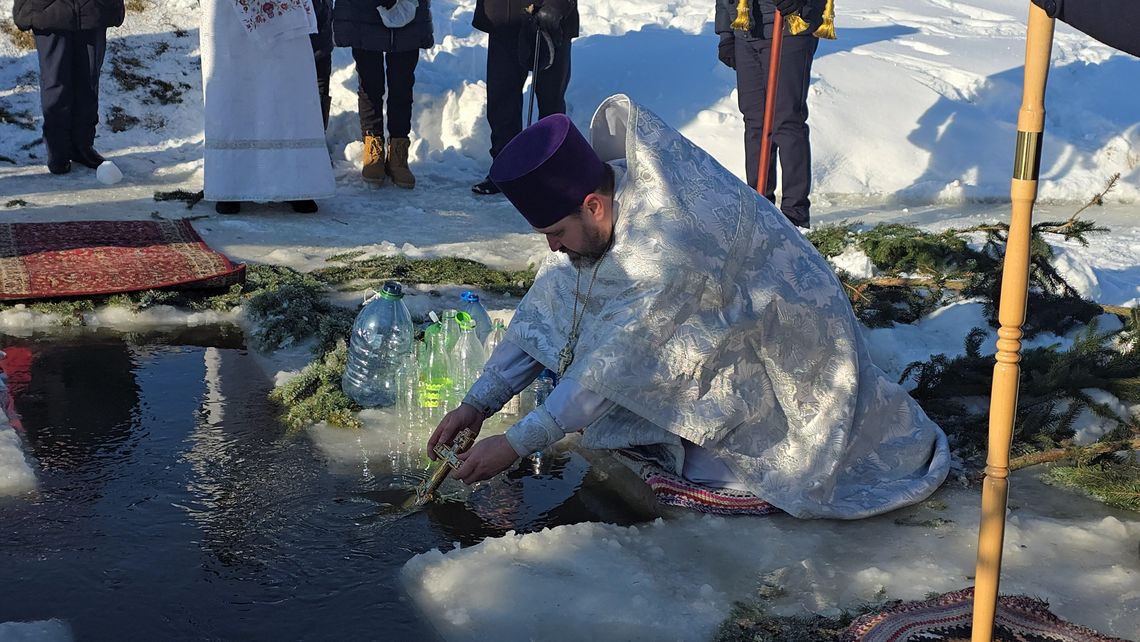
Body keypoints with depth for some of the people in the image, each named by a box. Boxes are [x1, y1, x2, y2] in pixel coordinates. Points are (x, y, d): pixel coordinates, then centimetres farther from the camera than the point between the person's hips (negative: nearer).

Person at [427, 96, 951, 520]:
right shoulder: (593, 204, -13)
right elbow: (544, 312, -6)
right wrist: (478, 403, -12)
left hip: (785, 344, -8)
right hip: (716, 331, 8)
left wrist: (515, 444, -28)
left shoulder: (671, 237, -39)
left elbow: (614, 363, -33)